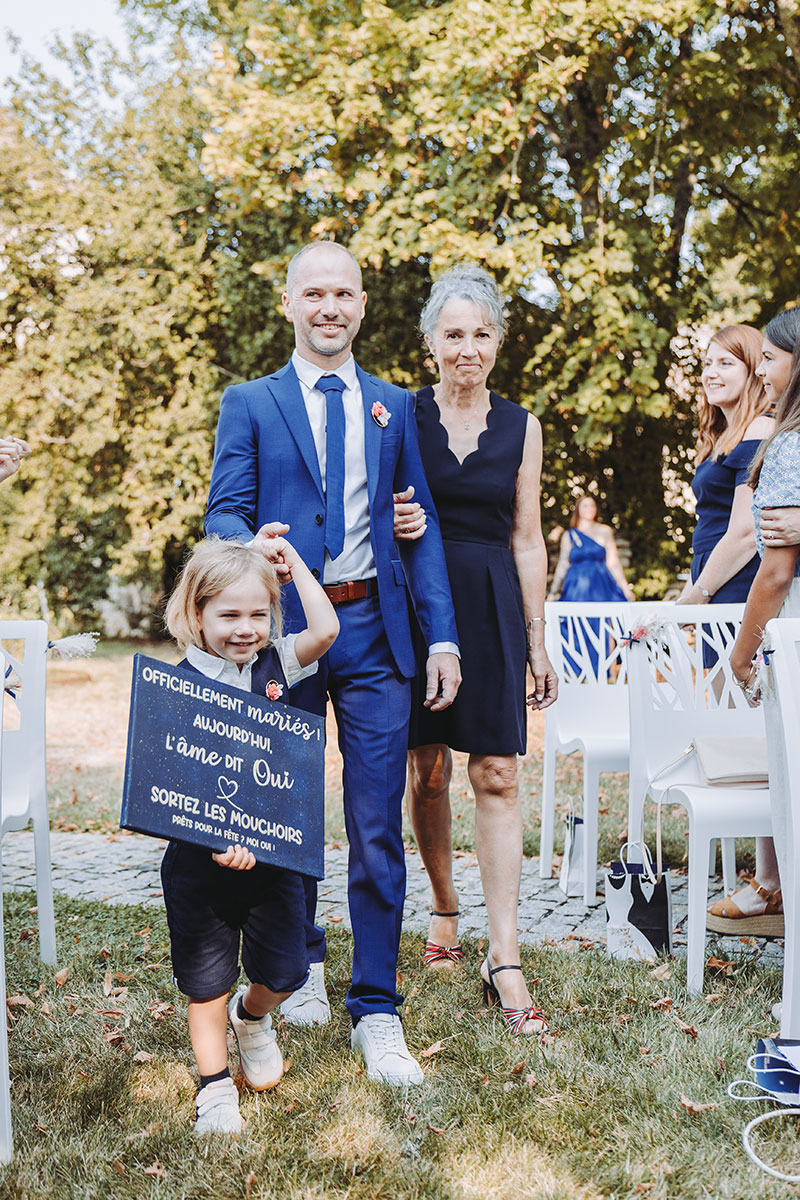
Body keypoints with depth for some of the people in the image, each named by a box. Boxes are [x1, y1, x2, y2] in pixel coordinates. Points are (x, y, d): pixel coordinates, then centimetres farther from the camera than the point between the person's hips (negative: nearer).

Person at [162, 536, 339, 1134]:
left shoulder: (276, 664, 3)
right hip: (201, 859, -3)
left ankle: (252, 1017, 43)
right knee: (207, 978, 7)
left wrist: (292, 559, -5)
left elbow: (326, 630, -13)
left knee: (284, 971, 9)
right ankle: (215, 1086, 24)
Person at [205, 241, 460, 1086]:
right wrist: (251, 545, -25)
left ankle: (375, 1011, 8)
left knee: (377, 827, -2)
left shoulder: (395, 407, 13)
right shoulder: (250, 403, 7)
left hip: (372, 629, 1)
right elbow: (223, 512, 0)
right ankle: (301, 962, 34)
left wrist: (442, 636, 0)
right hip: (283, 626, 0)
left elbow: (422, 524, 9)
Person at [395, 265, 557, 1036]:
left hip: (493, 609, 1)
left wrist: (537, 640, 7)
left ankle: (504, 958, -3)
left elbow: (526, 539, 9)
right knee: (425, 772, 7)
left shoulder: (519, 427, 7)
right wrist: (392, 525, -18)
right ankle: (443, 907, 31)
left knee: (497, 776, -4)